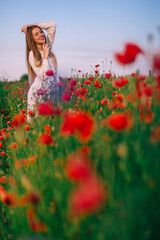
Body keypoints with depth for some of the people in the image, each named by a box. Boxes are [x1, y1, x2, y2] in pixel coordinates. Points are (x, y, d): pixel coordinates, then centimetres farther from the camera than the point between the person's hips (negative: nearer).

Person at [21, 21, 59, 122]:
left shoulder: (48, 47, 9)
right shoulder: (32, 54, -7)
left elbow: (52, 25, 6)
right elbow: (42, 75, -18)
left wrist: (31, 25, 3)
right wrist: (45, 56, -12)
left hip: (52, 93, 5)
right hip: (38, 94, -5)